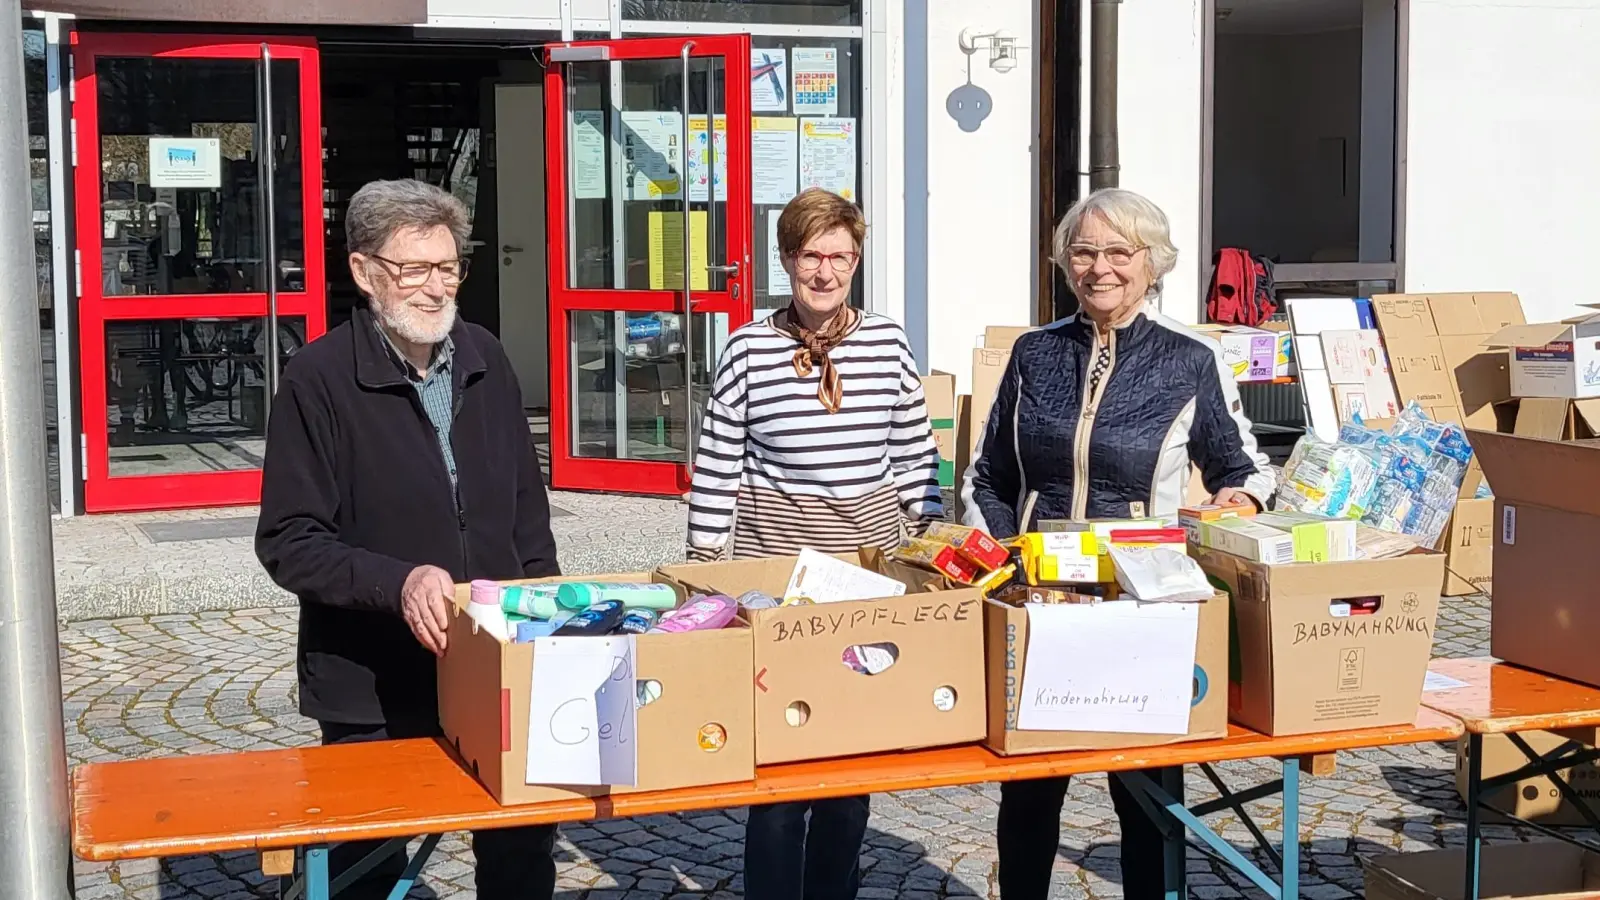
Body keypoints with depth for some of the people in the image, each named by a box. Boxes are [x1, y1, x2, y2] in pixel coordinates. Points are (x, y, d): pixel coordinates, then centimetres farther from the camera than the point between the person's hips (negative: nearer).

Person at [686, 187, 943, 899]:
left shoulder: (888, 343, 3)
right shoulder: (749, 348, -3)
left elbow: (916, 460, 9)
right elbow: (716, 472, 0)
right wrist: (706, 572, -2)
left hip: (873, 557, 3)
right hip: (772, 559, -2)